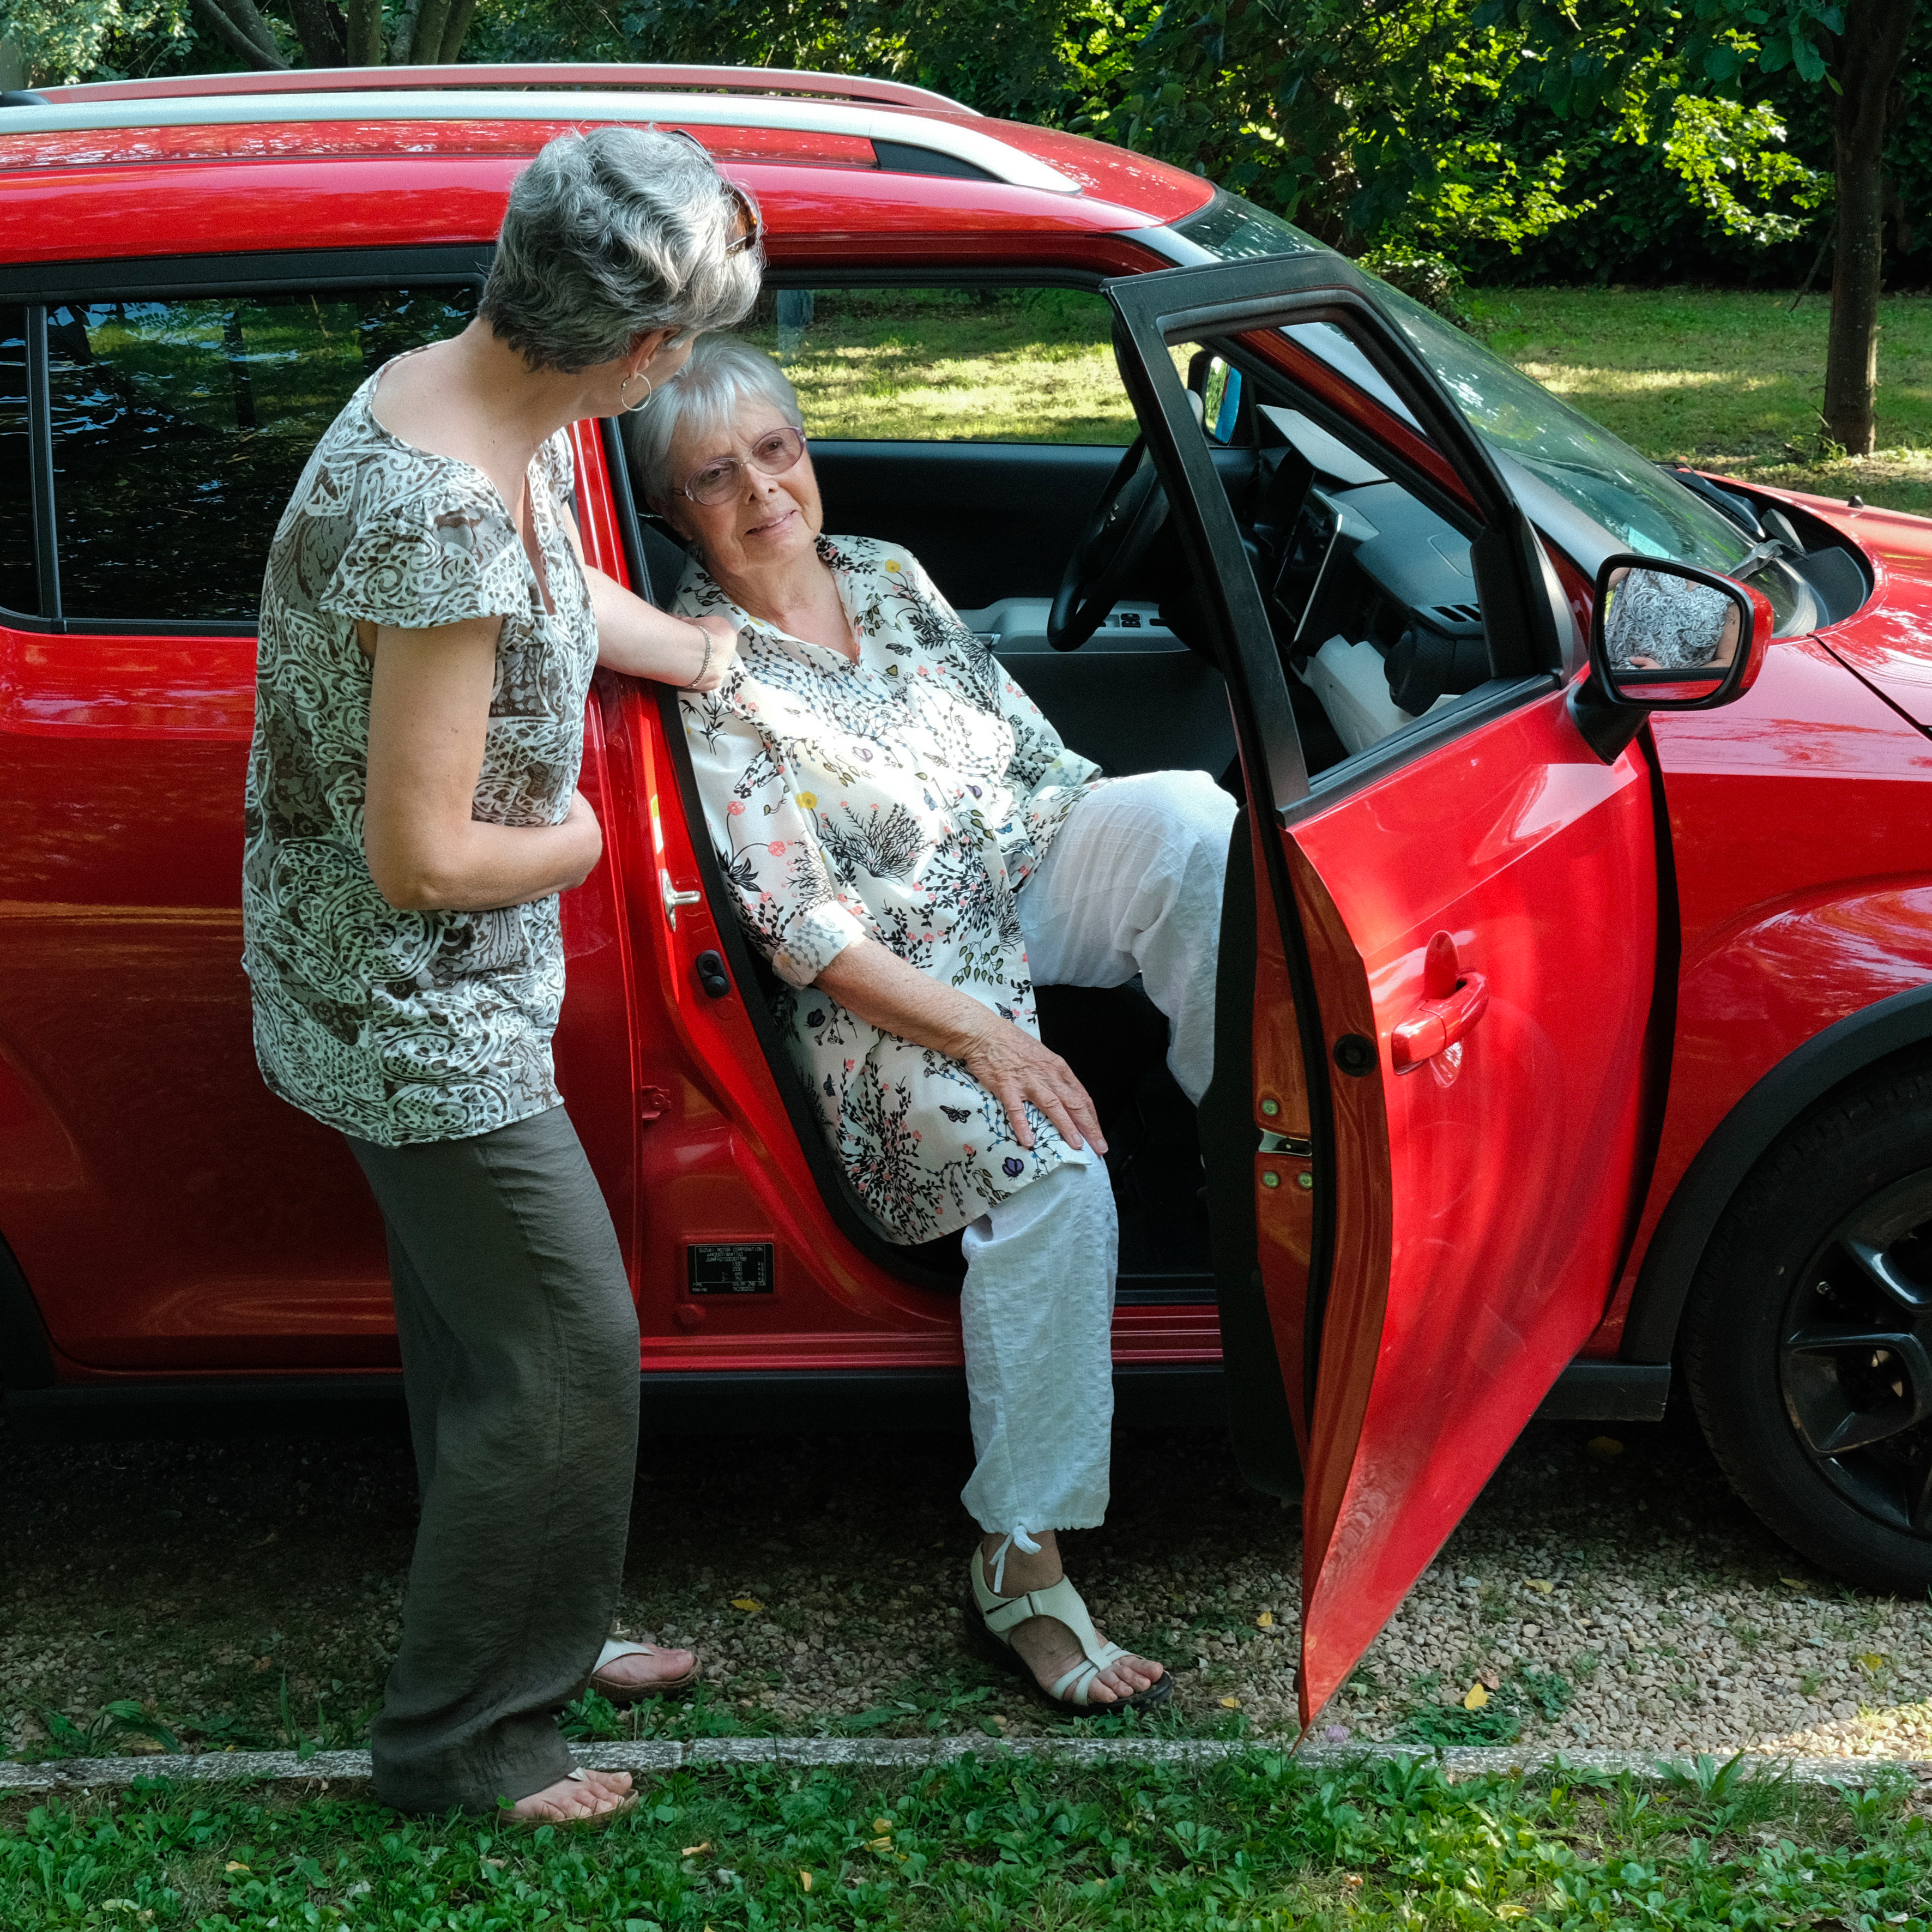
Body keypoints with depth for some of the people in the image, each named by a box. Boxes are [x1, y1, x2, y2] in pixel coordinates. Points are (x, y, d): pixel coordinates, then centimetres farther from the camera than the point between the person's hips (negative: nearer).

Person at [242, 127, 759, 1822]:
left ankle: (535, 1629, 42)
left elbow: (562, 587, 22)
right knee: (568, 1357, 2)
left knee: (480, 1327, 23)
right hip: (414, 1010, -10)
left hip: (447, 998, 10)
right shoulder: (443, 522, -34)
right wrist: (573, 845, -11)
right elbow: (422, 861, -29)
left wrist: (694, 652, 29)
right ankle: (461, 1737, 18)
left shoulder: (472, 399, -3)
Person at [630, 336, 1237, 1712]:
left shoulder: (888, 574, 10)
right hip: (891, 989, -6)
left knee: (1190, 813, -24)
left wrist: (1151, 850, 0)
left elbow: (1033, 753, 16)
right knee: (1052, 1176, -33)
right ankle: (1020, 1567, -26)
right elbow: (797, 923, -17)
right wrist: (979, 1035, -24)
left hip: (1028, 883, 7)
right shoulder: (707, 669, -11)